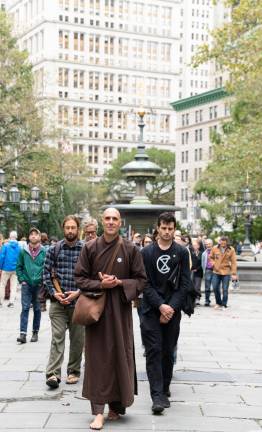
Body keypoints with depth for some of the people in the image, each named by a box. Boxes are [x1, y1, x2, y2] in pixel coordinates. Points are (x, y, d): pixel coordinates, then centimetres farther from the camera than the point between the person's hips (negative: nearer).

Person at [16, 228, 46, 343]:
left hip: (39, 285, 0)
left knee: (37, 309, 10)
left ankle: (35, 332, 20)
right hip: (26, 285, 0)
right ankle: (23, 334, -9)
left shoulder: (44, 252, -4)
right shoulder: (23, 251, 1)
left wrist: (43, 280, -9)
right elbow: (19, 267, 6)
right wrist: (22, 280, -2)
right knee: (25, 308, -6)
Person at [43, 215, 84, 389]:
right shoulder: (54, 249, 4)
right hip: (58, 301, 0)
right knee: (57, 337, -6)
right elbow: (47, 273, 5)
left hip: (78, 301, 0)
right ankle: (53, 373, -8)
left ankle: (74, 371, 21)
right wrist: (54, 293, -6)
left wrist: (78, 292, -11)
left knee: (77, 339, 8)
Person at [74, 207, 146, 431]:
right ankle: (98, 410, 3)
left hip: (120, 310, 0)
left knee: (120, 356, 3)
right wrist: (100, 284, -13)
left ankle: (117, 405, 19)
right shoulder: (90, 247, 1)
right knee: (98, 358, -1)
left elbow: (141, 280, 2)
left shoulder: (130, 249, -1)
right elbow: (80, 278, 3)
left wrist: (120, 283, -14)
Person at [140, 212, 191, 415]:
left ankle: (164, 390, 21)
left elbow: (185, 283, 1)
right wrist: (160, 305, -11)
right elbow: (145, 283, -1)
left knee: (168, 351, 6)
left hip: (173, 310, 1)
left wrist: (172, 307, -9)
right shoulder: (147, 252, 3)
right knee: (154, 350, -7)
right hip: (151, 309, -1)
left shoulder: (182, 252, 5)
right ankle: (157, 395, -8)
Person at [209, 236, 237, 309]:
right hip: (216, 272, 2)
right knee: (215, 288, 6)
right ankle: (218, 303, 25)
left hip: (226, 273, -2)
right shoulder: (215, 248, -2)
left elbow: (233, 262, -5)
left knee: (225, 289, 0)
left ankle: (224, 305, 12)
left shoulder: (231, 250, -7)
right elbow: (211, 257, 13)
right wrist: (213, 263, -5)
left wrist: (234, 273, -9)